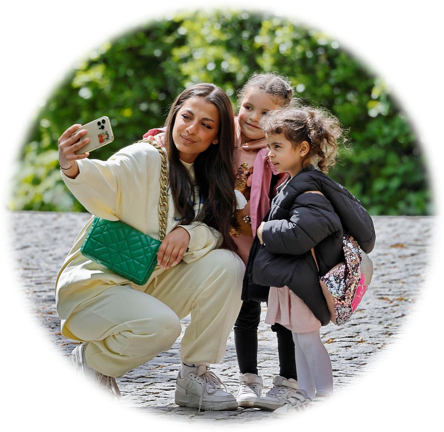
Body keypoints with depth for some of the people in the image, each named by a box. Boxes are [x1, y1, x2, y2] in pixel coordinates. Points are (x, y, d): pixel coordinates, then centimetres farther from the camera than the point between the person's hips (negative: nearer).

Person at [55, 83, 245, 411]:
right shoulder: (143, 159, -16)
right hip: (96, 284, -6)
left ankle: (195, 376, -6)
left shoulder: (209, 179, 6)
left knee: (227, 265, -15)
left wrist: (189, 233, -25)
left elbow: (219, 235, -2)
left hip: (152, 286, 6)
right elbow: (105, 185, -37)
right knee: (161, 326, -34)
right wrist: (73, 168, -60)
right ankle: (93, 360, -2)